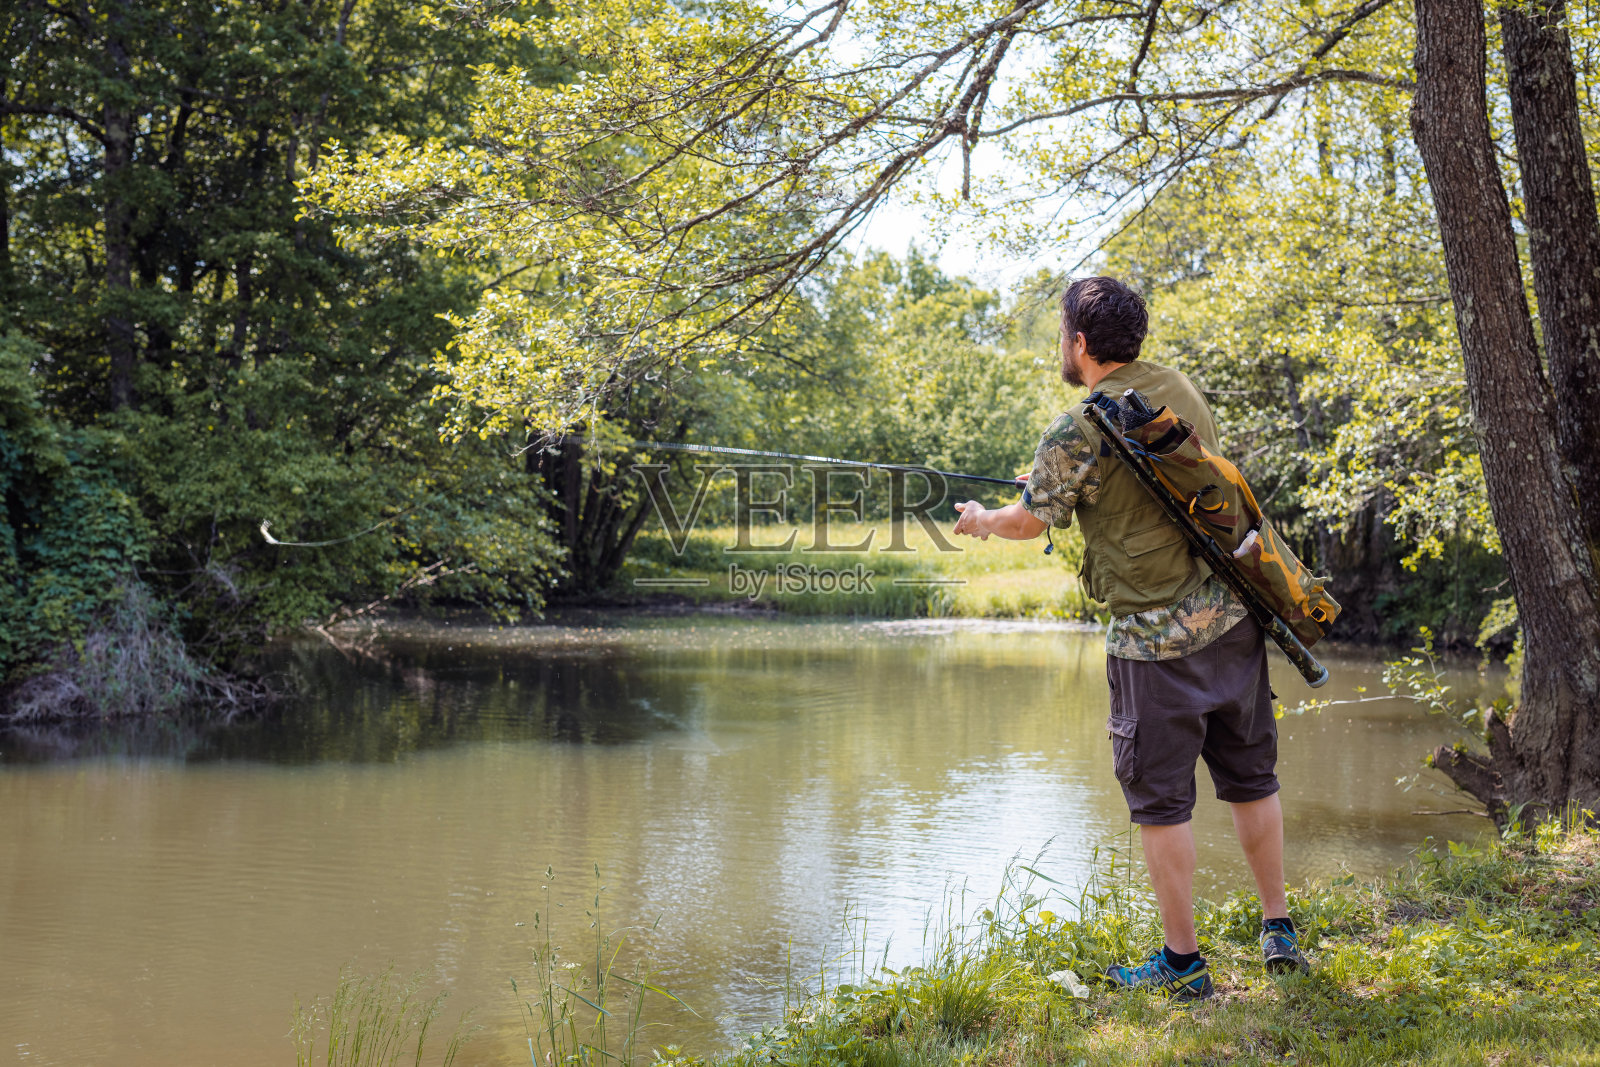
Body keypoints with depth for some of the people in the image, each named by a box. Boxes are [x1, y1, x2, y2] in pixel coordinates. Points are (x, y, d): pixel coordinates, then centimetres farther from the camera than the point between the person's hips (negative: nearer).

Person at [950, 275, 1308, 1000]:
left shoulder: (1076, 435, -15)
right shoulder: (1181, 389, 5)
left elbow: (1032, 520, 1)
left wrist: (981, 519, 23)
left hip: (1154, 641, -6)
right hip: (1231, 616, 7)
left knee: (1160, 801, 4)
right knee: (1252, 778, 17)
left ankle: (1183, 963, 11)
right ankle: (1279, 933, 26)